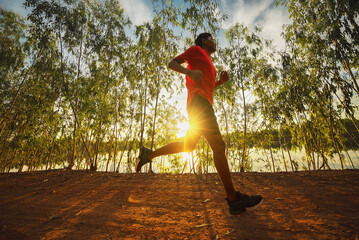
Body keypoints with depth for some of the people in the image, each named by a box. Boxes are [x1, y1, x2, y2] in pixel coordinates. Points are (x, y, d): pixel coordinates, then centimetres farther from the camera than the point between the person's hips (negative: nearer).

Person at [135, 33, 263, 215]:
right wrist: (189, 72, -16)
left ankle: (148, 154, 20)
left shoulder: (208, 64, 36)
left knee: (188, 147, 13)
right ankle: (234, 200, -8)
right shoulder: (196, 50, 14)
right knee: (218, 146, -15)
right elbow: (172, 63, 5)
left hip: (203, 105, 10)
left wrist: (220, 81, 18)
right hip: (199, 103, -10)